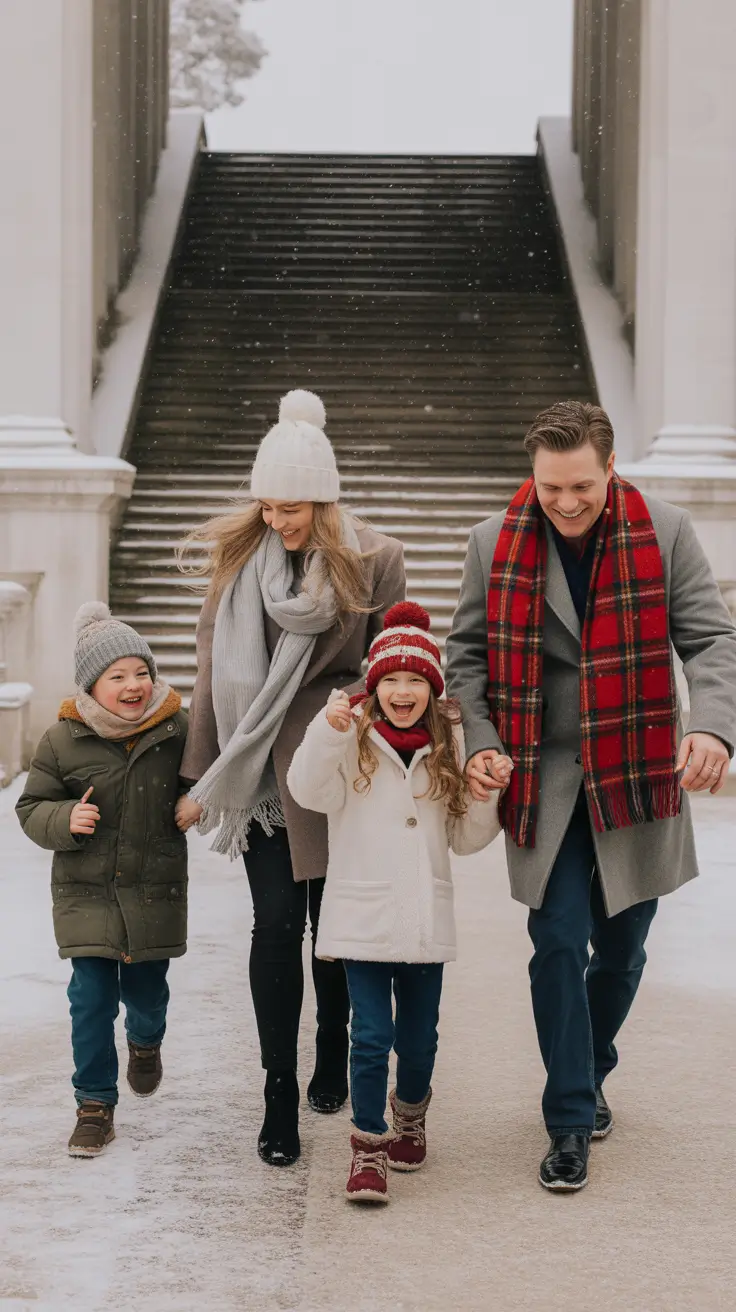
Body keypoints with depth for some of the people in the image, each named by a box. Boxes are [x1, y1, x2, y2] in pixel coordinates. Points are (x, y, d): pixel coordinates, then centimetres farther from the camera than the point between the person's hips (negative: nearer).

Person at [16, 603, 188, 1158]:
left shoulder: (177, 729, -6)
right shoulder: (63, 741, -8)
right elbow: (32, 807, 1)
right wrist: (64, 820, -17)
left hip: (155, 893, 1)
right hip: (87, 893, -1)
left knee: (146, 992, 11)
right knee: (92, 997, -4)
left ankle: (145, 1042, 48)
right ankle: (95, 1105, 10)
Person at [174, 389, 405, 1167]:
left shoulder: (373, 560, -6)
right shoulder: (238, 556, 0)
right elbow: (215, 666, 4)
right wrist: (201, 774, 5)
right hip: (259, 773, 1)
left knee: (333, 920, 10)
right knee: (277, 923, -2)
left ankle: (332, 1062, 33)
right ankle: (279, 1096, 5)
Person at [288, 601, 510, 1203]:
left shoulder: (448, 748, 6)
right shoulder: (353, 740, -3)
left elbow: (467, 838, 10)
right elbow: (309, 791, -20)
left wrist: (488, 792, -7)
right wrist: (328, 730, -33)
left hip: (426, 921, 3)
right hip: (362, 918, -3)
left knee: (419, 1037, 13)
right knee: (371, 1035, -3)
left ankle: (411, 1112, 40)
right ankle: (369, 1144, 11)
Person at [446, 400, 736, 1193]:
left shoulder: (663, 534, -5)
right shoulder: (496, 544, -3)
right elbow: (468, 652, 4)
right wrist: (480, 741, -10)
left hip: (636, 775, 1)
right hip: (544, 780, -1)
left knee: (621, 948, 12)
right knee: (558, 947, -5)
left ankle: (589, 1075, 38)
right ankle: (570, 1122, 7)